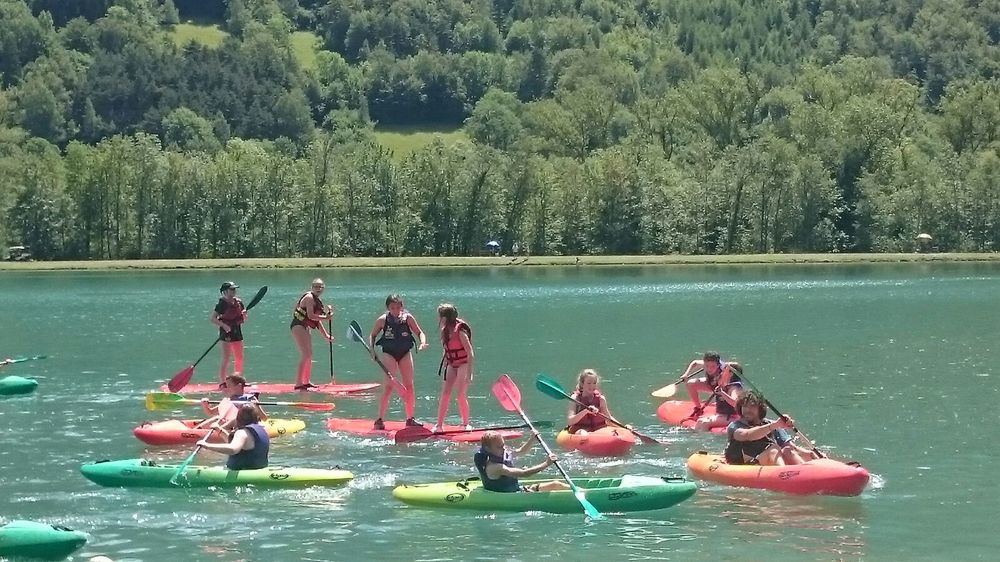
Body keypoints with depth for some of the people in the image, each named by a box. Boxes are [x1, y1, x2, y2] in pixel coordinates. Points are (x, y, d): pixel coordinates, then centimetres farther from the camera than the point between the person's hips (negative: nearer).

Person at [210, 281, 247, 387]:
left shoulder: (238, 302, 10)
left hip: (237, 332, 7)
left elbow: (243, 320, 17)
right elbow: (212, 318, -14)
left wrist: (244, 314, -6)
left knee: (239, 359, 8)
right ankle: (222, 383, -7)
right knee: (226, 360, -9)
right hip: (226, 334, -7)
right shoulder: (222, 304, -9)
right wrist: (223, 325, -25)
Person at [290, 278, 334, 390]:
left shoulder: (317, 301, 17)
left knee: (309, 355, 17)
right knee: (305, 355, -17)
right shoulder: (309, 298, -13)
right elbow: (310, 316, -23)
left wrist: (326, 335, 17)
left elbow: (317, 320, 20)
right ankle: (299, 384, -20)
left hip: (304, 328, 11)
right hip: (298, 326, -11)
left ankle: (306, 382, 29)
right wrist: (326, 317, -19)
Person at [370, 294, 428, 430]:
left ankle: (410, 418, 13)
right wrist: (371, 348, -8)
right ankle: (379, 420, -10)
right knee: (389, 386, -12)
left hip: (405, 353, 3)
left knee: (409, 385, 3)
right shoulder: (382, 320, -5)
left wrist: (423, 342, -17)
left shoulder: (408, 318, -3)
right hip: (389, 354, -3)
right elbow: (372, 335, 8)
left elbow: (419, 332, 3)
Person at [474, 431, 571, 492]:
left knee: (556, 484, 8)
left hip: (518, 489, 9)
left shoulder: (503, 453, 1)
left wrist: (532, 438, 3)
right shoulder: (493, 467, -29)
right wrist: (546, 464, -37)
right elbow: (523, 473, -35)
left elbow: (521, 451, 21)